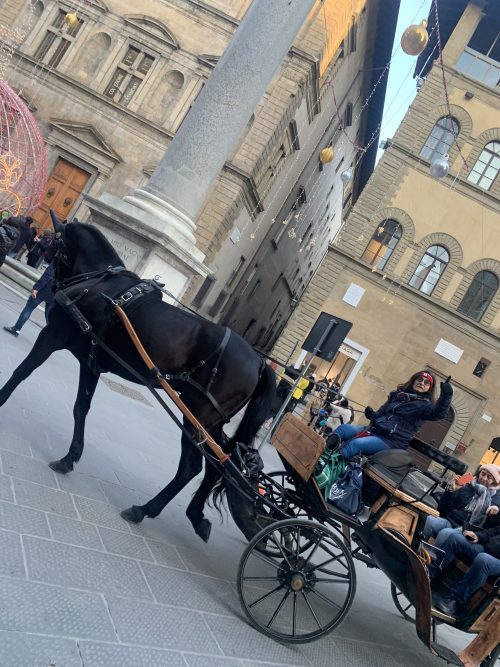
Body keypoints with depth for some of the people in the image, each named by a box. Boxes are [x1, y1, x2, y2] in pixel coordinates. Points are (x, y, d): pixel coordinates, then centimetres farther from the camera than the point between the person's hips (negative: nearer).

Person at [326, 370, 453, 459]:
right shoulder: (398, 395, 20)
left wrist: (446, 395, -38)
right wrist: (372, 415, 2)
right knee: (343, 429, -12)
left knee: (355, 444, -30)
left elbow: (438, 413, -21)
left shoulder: (424, 405, 1)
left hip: (392, 441, -7)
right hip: (374, 430, 7)